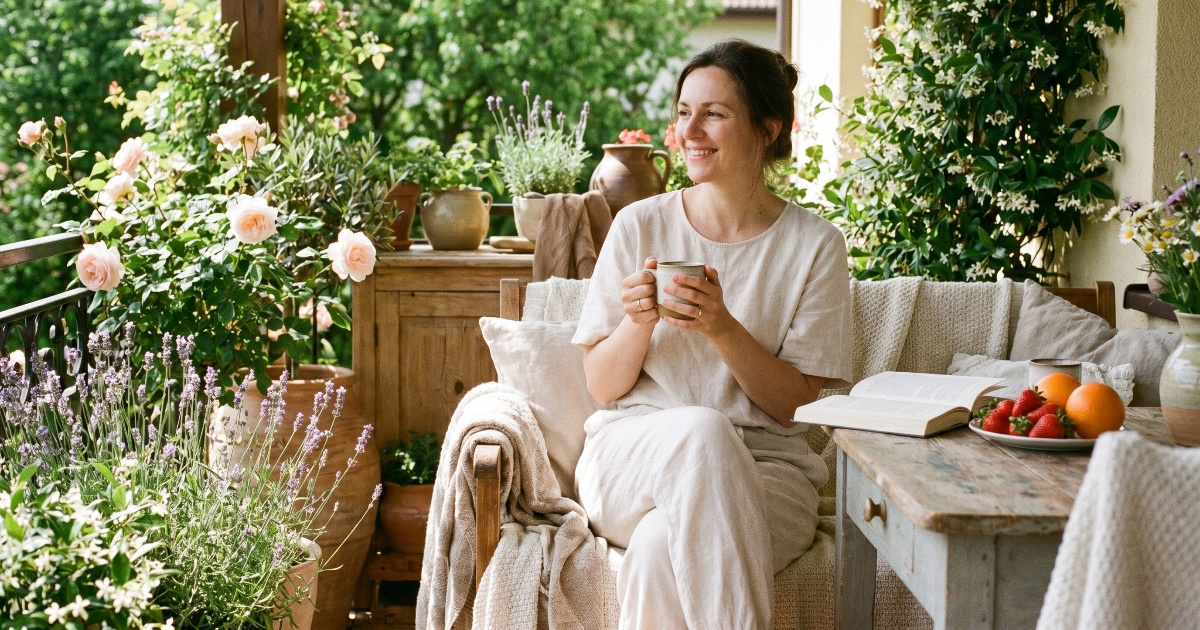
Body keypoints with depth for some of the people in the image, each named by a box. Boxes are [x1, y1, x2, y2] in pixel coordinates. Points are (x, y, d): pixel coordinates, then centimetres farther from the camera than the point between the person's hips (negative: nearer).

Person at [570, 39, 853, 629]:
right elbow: (601, 385, 8)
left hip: (763, 465, -2)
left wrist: (723, 329, -17)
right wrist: (637, 322, -13)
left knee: (661, 547, -36)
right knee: (701, 429, -36)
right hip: (632, 456, 2)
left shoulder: (815, 245, 3)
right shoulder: (640, 225, 6)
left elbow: (793, 403, -1)